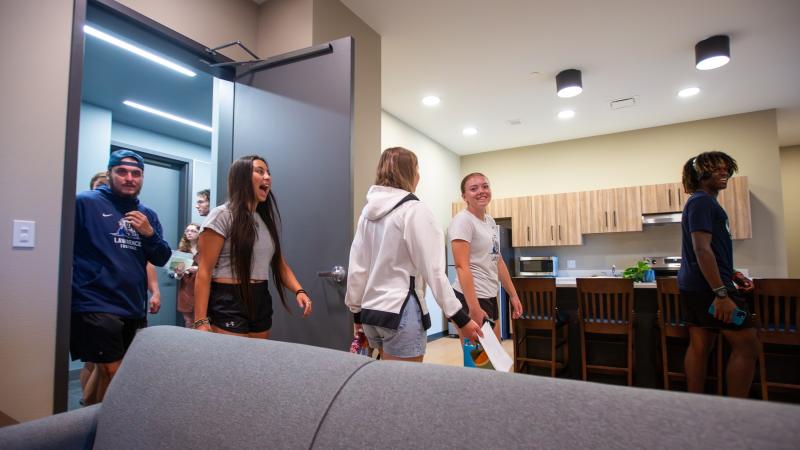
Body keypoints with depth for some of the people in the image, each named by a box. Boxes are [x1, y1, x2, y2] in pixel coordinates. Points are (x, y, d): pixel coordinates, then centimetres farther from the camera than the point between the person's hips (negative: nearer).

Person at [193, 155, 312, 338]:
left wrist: (299, 291, -6)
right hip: (229, 304, -7)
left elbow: (279, 264, 12)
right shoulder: (222, 215, -7)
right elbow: (204, 272, -11)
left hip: (261, 303, 7)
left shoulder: (266, 220, 14)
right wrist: (201, 321, -18)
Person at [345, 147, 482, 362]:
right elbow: (433, 270, -15)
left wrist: (357, 311, 18)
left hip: (371, 311, 7)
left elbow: (356, 267, 8)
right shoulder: (415, 210, -12)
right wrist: (460, 317, -9)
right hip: (401, 312, -7)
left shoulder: (368, 211, 7)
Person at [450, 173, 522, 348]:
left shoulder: (490, 221, 13)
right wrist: (474, 308, -26)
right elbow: (462, 266, -21)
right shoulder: (463, 220, -13)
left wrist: (513, 294, 17)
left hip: (490, 297, 9)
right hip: (471, 298, -9)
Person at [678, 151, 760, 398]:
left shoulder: (703, 201, 18)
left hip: (695, 286, 10)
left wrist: (731, 275, 27)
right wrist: (721, 293, -26)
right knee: (747, 344, -3)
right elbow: (701, 249, -23)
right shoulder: (702, 202, -13)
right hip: (708, 287, -10)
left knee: (699, 346, 11)